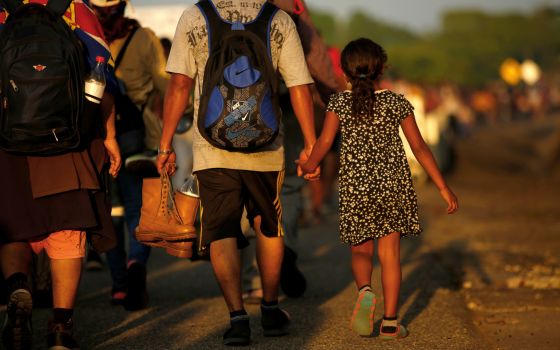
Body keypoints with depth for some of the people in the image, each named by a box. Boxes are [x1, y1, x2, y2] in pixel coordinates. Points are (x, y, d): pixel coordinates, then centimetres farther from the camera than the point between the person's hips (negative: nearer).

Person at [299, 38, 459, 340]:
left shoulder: (340, 103, -2)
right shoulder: (397, 103, 1)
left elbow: (325, 141, -10)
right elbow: (419, 148, 2)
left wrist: (308, 165, 12)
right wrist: (443, 187, 6)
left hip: (355, 187, 0)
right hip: (394, 185, 1)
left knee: (360, 251, 13)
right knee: (390, 253, 6)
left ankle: (364, 291, -17)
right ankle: (390, 322, 3)